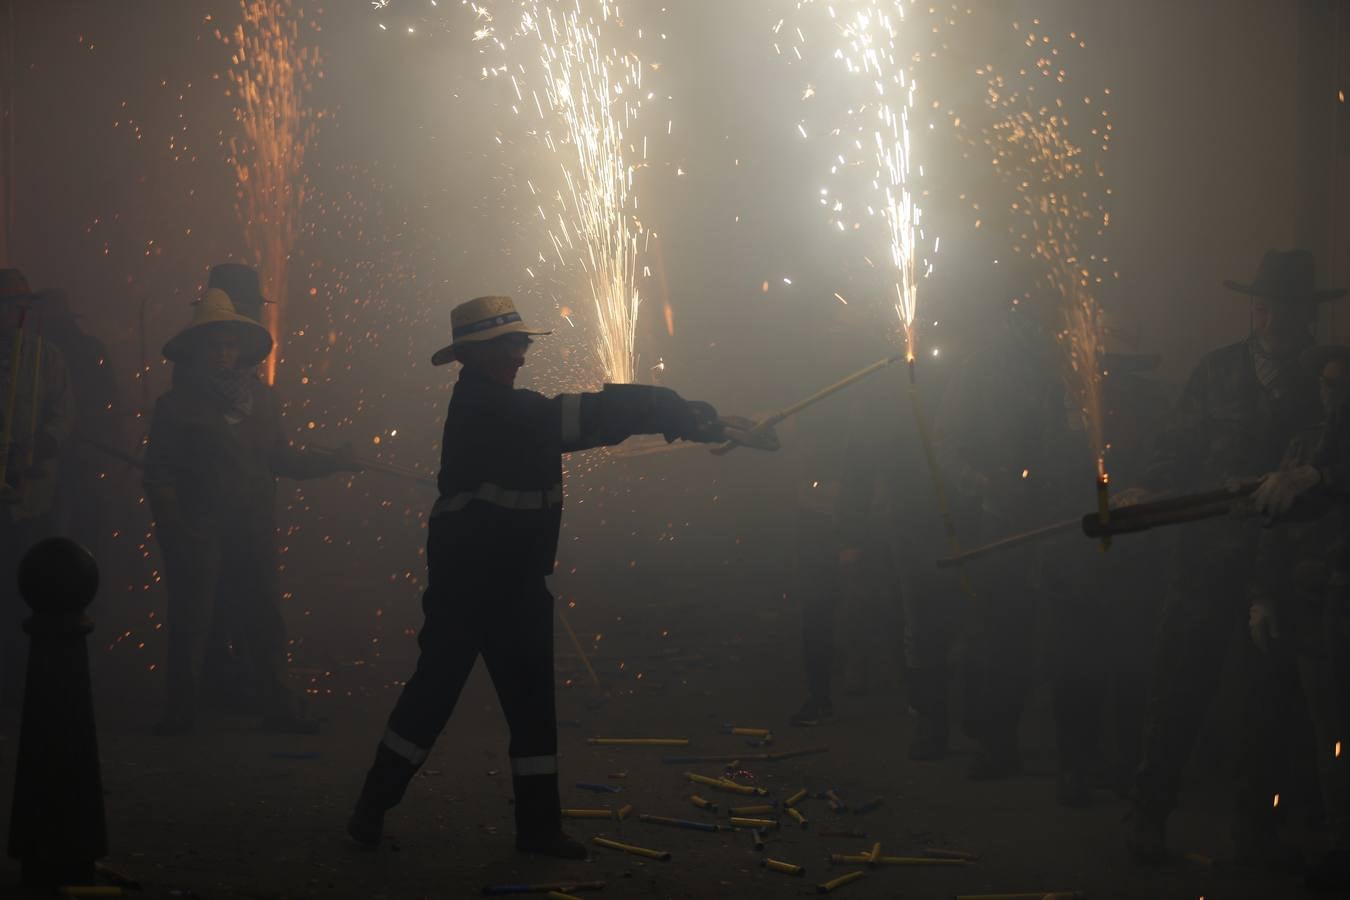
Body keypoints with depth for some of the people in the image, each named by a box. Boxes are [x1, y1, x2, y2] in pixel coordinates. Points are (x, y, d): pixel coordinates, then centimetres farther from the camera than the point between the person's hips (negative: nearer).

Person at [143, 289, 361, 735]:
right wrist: (173, 526, -13)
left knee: (265, 617, 4)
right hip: (199, 529, -3)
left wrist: (330, 462, 4)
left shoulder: (260, 398, 12)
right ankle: (180, 710, 9)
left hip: (253, 529, 4)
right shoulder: (178, 404, 0)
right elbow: (159, 473, -3)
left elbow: (280, 459, 15)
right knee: (190, 619, -1)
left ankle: (278, 705, 12)